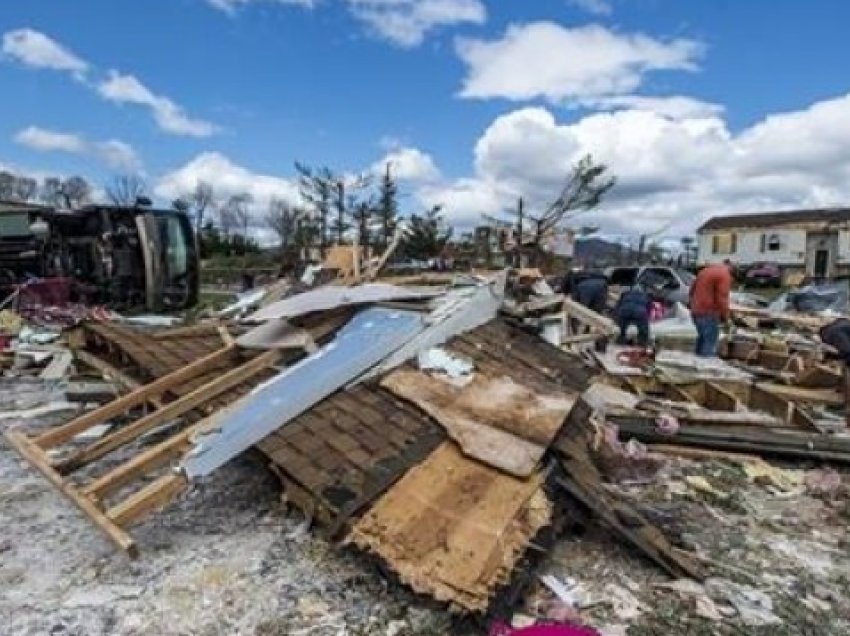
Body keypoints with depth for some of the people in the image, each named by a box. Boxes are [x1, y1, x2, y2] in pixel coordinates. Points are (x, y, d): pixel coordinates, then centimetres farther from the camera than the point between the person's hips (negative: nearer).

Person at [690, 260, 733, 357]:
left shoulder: (706, 270, 17)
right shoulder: (724, 275, -9)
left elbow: (692, 289, 22)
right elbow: (721, 298, -17)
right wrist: (725, 315, -6)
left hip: (696, 311, 9)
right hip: (709, 312, -9)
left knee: (702, 337, 21)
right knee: (710, 341, -4)